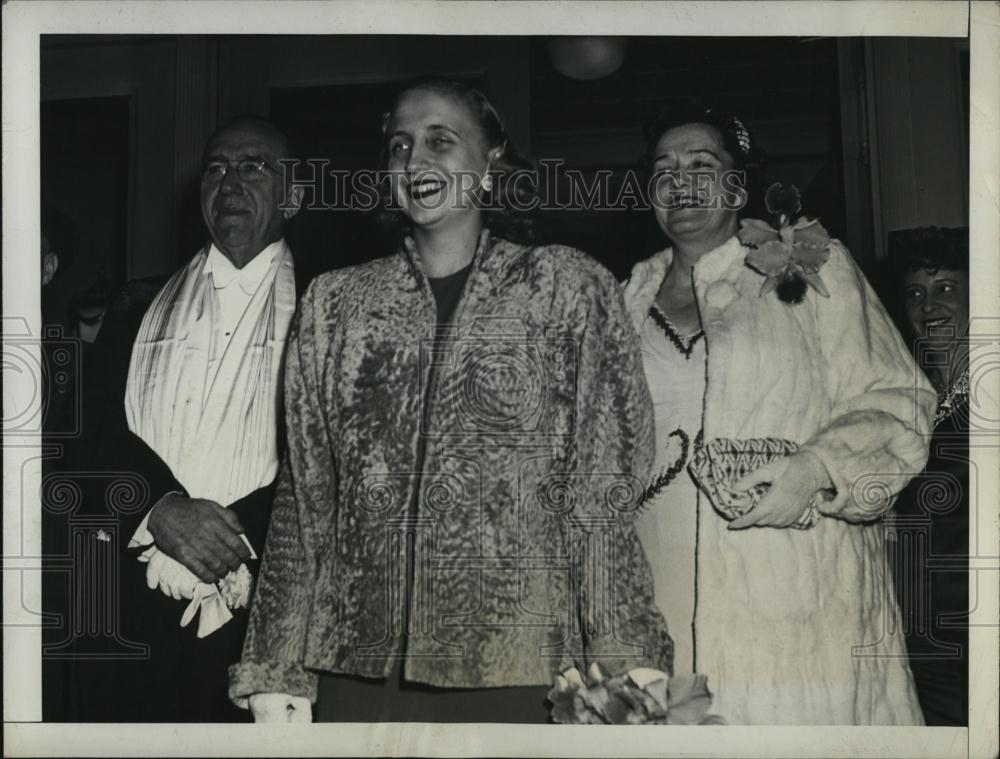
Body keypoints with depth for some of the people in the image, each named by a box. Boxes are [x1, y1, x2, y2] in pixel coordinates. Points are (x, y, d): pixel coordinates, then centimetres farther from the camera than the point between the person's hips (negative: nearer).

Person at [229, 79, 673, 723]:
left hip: (517, 671, -2)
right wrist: (279, 672, 4)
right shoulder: (335, 302, 11)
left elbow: (608, 491, -2)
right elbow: (303, 498, 10)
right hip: (358, 666, 2)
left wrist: (619, 674, -9)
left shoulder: (568, 288, 3)